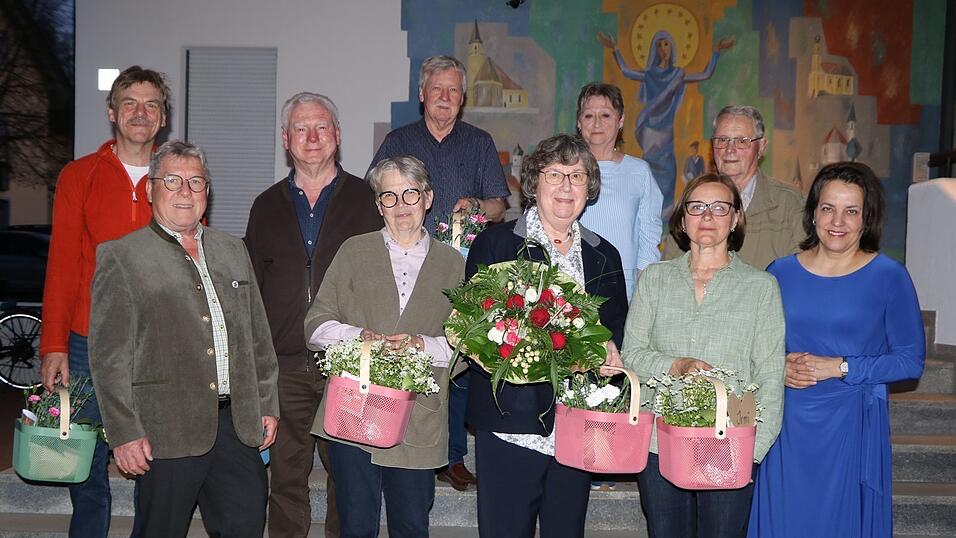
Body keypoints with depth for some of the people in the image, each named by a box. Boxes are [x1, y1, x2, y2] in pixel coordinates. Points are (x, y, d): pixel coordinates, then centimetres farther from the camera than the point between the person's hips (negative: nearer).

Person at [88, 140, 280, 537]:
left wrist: (267, 404, 13)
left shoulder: (233, 251, 15)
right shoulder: (120, 257, -2)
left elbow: (258, 337, 17)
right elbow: (109, 357, -6)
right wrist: (125, 433, -10)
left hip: (237, 424, 5)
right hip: (165, 432, -4)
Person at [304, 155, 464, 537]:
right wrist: (359, 336, -13)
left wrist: (425, 345, -13)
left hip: (419, 424, 0)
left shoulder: (452, 264, 11)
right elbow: (316, 325, 5)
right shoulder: (354, 252, 10)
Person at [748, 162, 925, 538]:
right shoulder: (781, 273, 4)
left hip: (853, 428, -2)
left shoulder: (889, 277, -5)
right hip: (789, 425, 2)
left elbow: (911, 360, -5)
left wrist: (841, 367, -13)